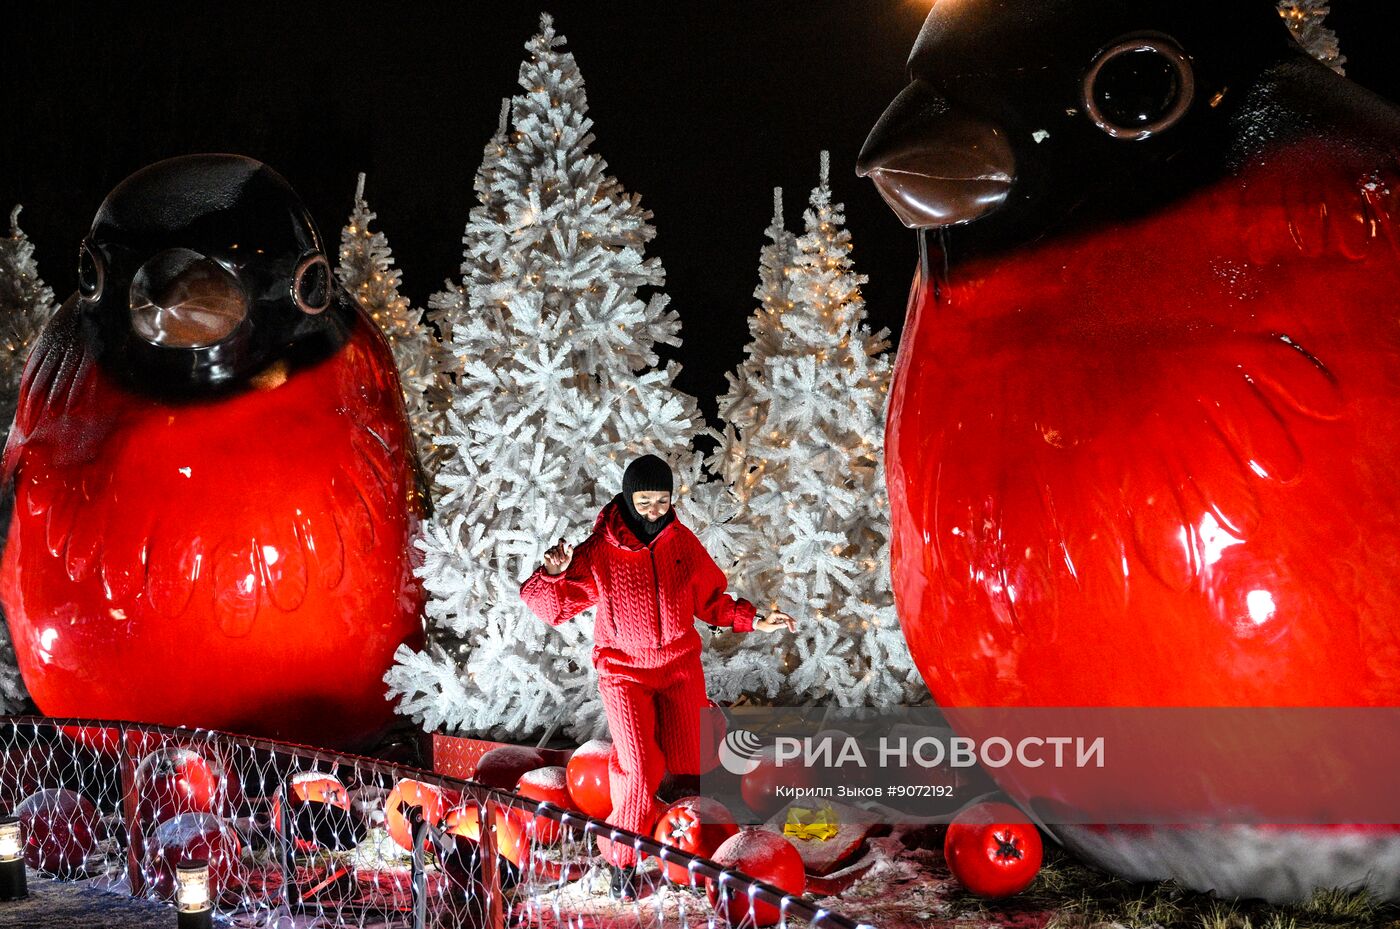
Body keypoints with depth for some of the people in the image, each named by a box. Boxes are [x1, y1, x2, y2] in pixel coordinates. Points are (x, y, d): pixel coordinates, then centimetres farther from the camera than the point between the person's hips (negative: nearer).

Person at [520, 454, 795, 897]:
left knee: (690, 766, -7)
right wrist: (552, 574, -30)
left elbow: (710, 598, 14)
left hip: (680, 665, 3)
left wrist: (754, 621, 3)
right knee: (639, 769, -14)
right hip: (624, 669, -3)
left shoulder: (682, 542, 0)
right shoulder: (599, 552, -11)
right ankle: (625, 860, 6)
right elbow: (551, 606, -10)